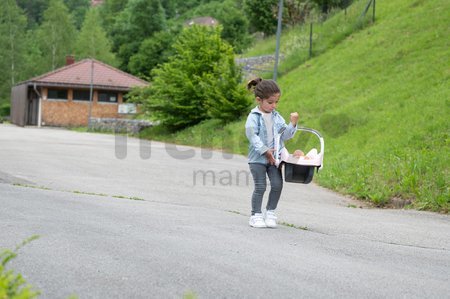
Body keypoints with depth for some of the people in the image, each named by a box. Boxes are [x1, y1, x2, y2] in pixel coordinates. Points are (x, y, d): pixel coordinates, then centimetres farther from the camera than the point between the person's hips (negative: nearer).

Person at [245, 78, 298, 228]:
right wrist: (265, 151, -23)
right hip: (258, 158, -4)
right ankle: (256, 215, 8)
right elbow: (252, 135, -17)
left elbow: (285, 135, 7)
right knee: (260, 187, -4)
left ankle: (270, 212, 11)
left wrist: (293, 124, -10)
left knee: (277, 184, -4)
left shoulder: (276, 117, 9)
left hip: (274, 158, 4)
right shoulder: (254, 117, -7)